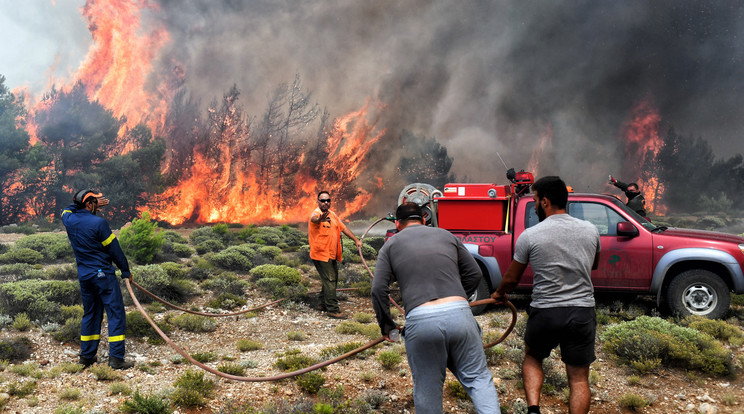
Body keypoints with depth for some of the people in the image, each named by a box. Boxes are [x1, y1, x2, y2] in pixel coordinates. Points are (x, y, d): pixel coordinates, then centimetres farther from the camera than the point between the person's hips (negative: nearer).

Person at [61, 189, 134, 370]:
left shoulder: (69, 219, 3)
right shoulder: (98, 223, -15)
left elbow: (67, 209, 30)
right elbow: (114, 249, -10)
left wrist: (94, 206, 27)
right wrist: (126, 270, 0)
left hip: (84, 276, 7)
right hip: (103, 274, -7)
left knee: (90, 314, 18)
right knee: (116, 313, -3)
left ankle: (87, 355, 24)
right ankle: (116, 358, -7)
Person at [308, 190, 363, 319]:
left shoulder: (332, 214, 10)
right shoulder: (316, 213, -16)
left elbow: (343, 228, 18)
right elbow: (314, 219, -41)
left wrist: (356, 240, 13)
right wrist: (320, 219, -65)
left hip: (332, 255, 9)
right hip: (321, 254, -9)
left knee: (332, 279, 17)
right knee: (330, 281, -11)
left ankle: (324, 304, 32)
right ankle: (332, 310, -6)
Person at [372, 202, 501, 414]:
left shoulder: (391, 245, 14)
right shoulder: (446, 235, 20)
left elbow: (378, 290, 5)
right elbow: (474, 273, 20)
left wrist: (386, 325, 15)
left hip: (420, 320, -1)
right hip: (459, 313, 1)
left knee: (427, 388, 14)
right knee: (477, 378, 12)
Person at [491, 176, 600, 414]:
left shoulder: (530, 236, -8)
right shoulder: (590, 230, 1)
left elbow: (511, 279, 4)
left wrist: (499, 294, 24)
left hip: (545, 313, -1)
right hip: (583, 312, 2)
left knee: (532, 358, 24)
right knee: (579, 378, 10)